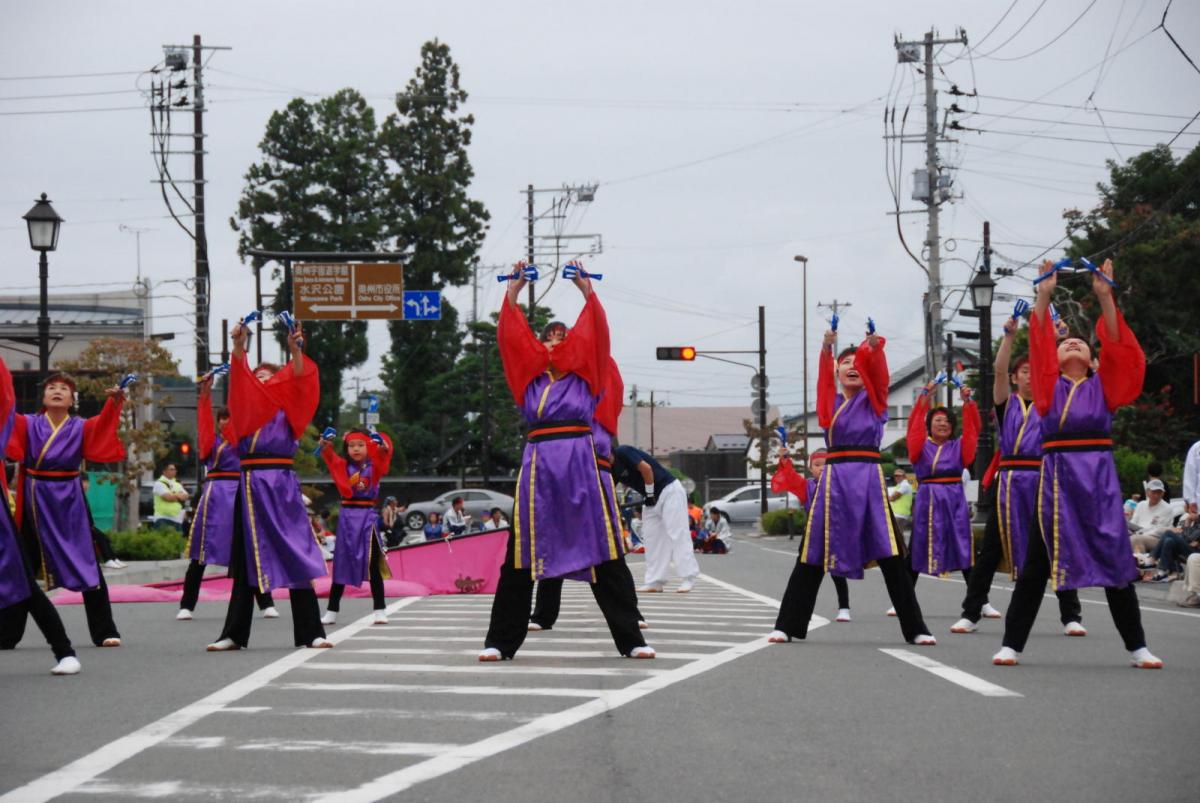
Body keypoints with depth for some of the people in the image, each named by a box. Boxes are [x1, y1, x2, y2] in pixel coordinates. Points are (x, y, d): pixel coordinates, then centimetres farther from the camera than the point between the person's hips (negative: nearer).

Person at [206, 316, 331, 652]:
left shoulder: (290, 410, 11)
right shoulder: (246, 409, 14)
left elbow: (299, 383, -7)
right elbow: (241, 382, -3)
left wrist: (296, 351, -24)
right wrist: (239, 347, -20)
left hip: (282, 485, -2)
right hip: (251, 487, 2)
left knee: (296, 557, -4)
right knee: (245, 560, 5)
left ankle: (310, 632, -2)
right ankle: (234, 634, 8)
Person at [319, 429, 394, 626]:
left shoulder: (374, 466, 1)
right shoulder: (344, 466, 6)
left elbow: (383, 458, -20)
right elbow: (332, 460, -13)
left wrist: (383, 447, -42)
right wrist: (326, 448, -35)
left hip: (367, 516, -2)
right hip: (347, 516, 2)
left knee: (373, 565, -3)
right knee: (341, 564, 8)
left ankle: (380, 611, 2)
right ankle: (332, 612, 13)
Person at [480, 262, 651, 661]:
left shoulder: (584, 377, 15)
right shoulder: (529, 379, 17)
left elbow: (596, 336, 5)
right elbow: (511, 338, 10)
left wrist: (587, 291, 4)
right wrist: (513, 293, 8)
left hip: (580, 463, -1)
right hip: (538, 465, 1)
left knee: (602, 554, -2)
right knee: (521, 554, 1)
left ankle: (631, 639, 1)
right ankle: (500, 641, 6)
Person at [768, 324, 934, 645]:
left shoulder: (873, 399, 9)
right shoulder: (830, 401, 12)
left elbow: (878, 370, -11)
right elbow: (824, 376, -9)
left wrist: (875, 345, -31)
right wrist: (826, 348, -28)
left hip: (868, 479, -1)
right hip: (834, 480, 1)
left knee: (891, 557, -2)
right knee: (812, 556, 3)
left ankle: (915, 629, 4)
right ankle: (787, 625, 10)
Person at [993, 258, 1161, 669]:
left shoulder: (1103, 386, 14)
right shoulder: (1049, 386, 14)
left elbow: (1118, 348, 2)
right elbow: (1040, 346, 2)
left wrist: (1105, 297, -6)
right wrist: (1043, 296, -5)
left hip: (1098, 473, 0)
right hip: (1056, 474, 0)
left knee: (1114, 557, 2)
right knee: (1037, 561, 0)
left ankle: (1137, 647, 10)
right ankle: (1012, 644, 5)